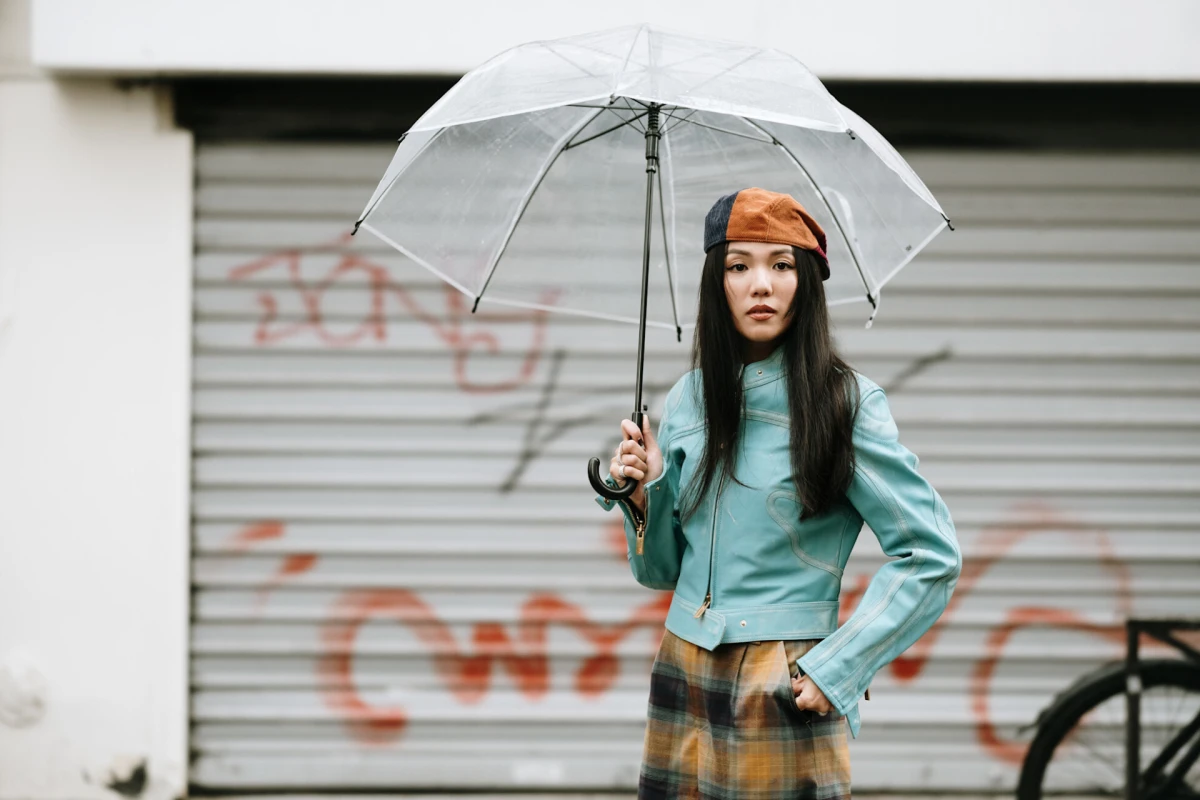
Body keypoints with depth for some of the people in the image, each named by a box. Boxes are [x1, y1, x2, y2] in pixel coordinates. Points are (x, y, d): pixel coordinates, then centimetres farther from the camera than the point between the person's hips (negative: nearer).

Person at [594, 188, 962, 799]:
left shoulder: (844, 404, -7)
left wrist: (834, 667, -10)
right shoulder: (689, 400, 7)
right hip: (683, 676, 4)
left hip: (785, 695, -4)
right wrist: (645, 496, -5)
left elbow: (932, 556, -7)